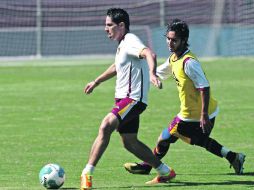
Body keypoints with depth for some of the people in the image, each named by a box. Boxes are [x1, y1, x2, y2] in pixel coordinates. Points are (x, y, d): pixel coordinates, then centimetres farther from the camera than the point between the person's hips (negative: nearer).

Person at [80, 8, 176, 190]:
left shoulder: (131, 41, -14)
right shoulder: (122, 44, 17)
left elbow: (149, 54, -34)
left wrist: (152, 74, -53)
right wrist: (96, 82, 42)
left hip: (133, 99, -11)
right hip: (124, 98, 11)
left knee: (105, 127, -26)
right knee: (130, 142, 16)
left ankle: (87, 174, -30)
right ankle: (165, 172, 26)